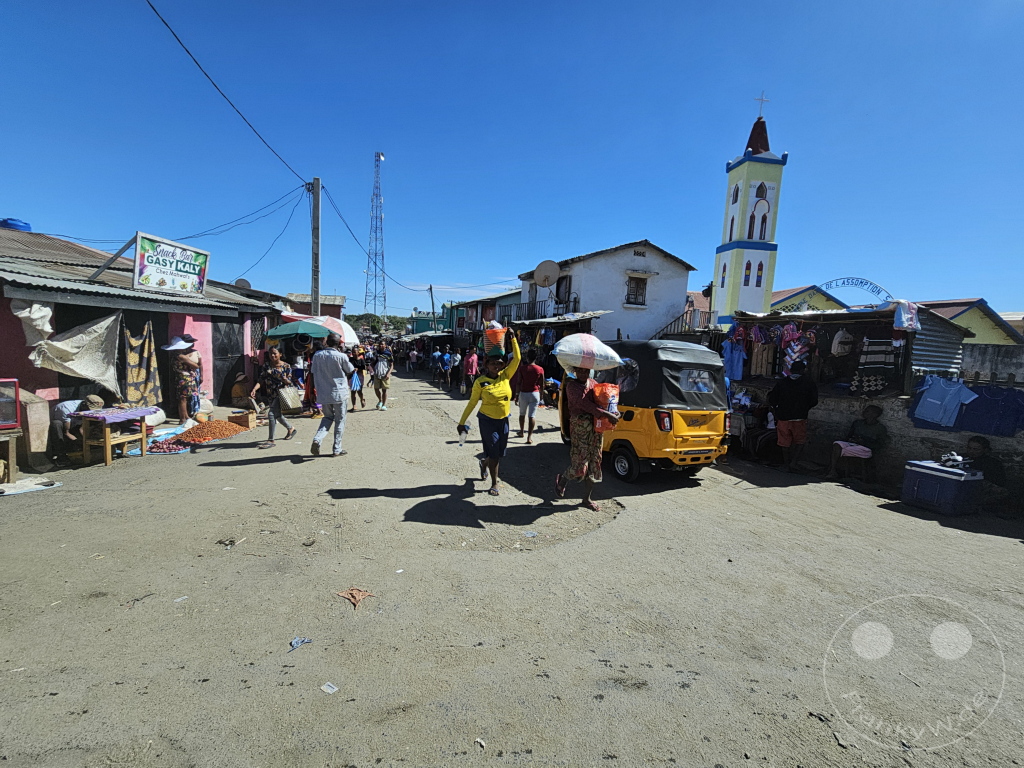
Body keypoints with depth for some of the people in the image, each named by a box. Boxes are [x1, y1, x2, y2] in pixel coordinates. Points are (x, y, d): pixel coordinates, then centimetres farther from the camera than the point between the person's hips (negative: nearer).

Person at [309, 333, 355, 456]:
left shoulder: (317, 355, 0)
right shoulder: (341, 356, -12)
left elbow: (313, 372, 6)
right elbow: (351, 371, -1)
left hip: (323, 393, 4)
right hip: (339, 392, -4)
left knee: (328, 417, 21)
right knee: (340, 420, 8)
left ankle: (317, 439, -3)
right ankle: (337, 449, 12)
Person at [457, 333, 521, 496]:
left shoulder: (505, 376, -2)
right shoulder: (480, 382, -11)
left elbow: (517, 359, -10)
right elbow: (472, 403, -5)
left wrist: (513, 338, -12)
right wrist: (462, 422, -4)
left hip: (503, 420, 4)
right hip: (487, 420, -4)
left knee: (500, 452, 13)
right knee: (493, 451, -3)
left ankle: (484, 463, 47)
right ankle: (494, 484, 13)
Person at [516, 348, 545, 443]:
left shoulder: (522, 369, -6)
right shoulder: (540, 369, -4)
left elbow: (519, 383, -4)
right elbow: (542, 385, 1)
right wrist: (541, 396, 15)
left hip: (523, 393, 0)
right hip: (535, 393, 0)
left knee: (522, 414, 19)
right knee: (532, 415, -1)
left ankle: (521, 432, 35)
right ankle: (529, 436, -7)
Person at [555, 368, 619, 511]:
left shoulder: (593, 383, 11)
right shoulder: (572, 386, -8)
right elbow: (585, 404, -21)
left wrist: (613, 414, -8)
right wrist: (608, 415, -26)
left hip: (596, 428, 6)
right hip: (579, 428, -6)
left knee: (594, 465, 8)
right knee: (579, 465, -6)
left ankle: (587, 499, 22)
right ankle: (561, 481, 26)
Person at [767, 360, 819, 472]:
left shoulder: (782, 382, -1)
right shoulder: (808, 383, -4)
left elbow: (772, 399, 1)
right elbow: (814, 401, -1)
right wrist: (805, 408, 16)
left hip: (783, 417, 1)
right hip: (800, 418, -1)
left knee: (785, 442, 11)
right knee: (800, 441, 15)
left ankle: (786, 465, 18)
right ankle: (793, 462, 3)